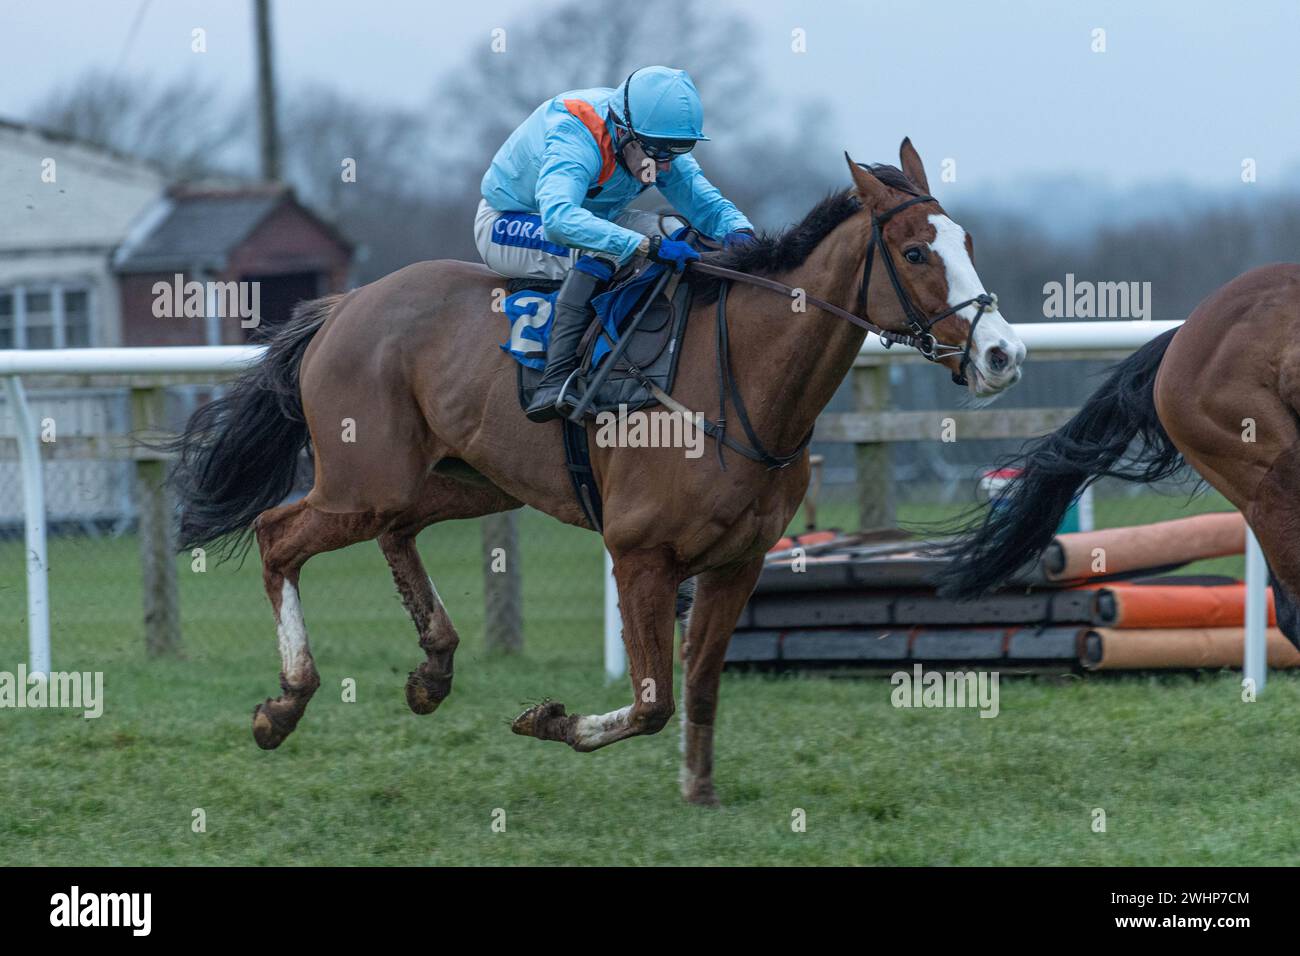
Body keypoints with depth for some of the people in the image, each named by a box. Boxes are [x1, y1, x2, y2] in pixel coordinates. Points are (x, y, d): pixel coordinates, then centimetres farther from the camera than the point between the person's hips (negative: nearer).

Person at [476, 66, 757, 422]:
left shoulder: (655, 140, -12)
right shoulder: (574, 139, -37)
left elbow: (703, 199, -8)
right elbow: (559, 218, -53)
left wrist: (738, 230, -32)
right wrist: (648, 244, -60)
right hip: (506, 226, -8)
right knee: (601, 248, -35)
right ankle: (557, 377, -40)